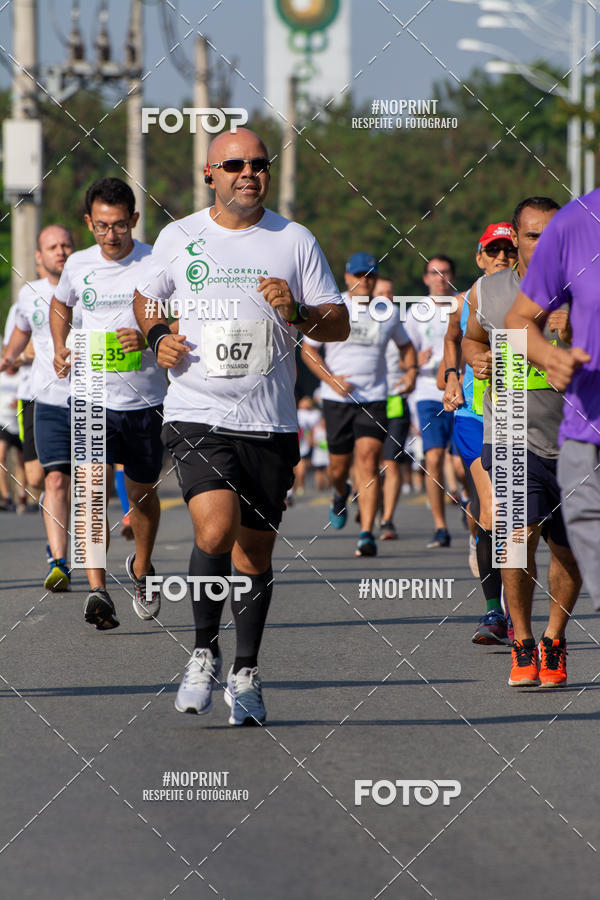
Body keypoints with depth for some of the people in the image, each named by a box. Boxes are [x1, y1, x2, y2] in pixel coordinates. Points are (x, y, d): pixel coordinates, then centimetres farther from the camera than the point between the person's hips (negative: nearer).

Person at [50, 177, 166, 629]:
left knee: (142, 493, 14)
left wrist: (149, 337, -23)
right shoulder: (78, 266, 3)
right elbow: (60, 307, 24)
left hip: (147, 400, 0)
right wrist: (61, 348, 8)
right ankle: (98, 591, -24)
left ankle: (142, 567, 43)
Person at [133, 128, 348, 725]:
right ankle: (204, 652, -2)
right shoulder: (178, 238, 6)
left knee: (254, 550, 6)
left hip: (269, 424, 1)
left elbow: (339, 324, 8)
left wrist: (296, 311, -12)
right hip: (196, 416, -1)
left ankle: (245, 673, 24)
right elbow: (146, 299, 22)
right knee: (216, 529, -22)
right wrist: (157, 336, 1)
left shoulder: (294, 241, 5)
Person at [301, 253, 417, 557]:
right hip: (337, 398, 0)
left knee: (368, 460, -16)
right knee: (339, 466, 7)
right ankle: (341, 494, 45)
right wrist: (330, 379, -10)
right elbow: (308, 349, 5)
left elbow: (405, 345, 24)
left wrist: (411, 370, 4)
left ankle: (366, 533, -19)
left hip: (374, 398, 0)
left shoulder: (388, 312, 7)